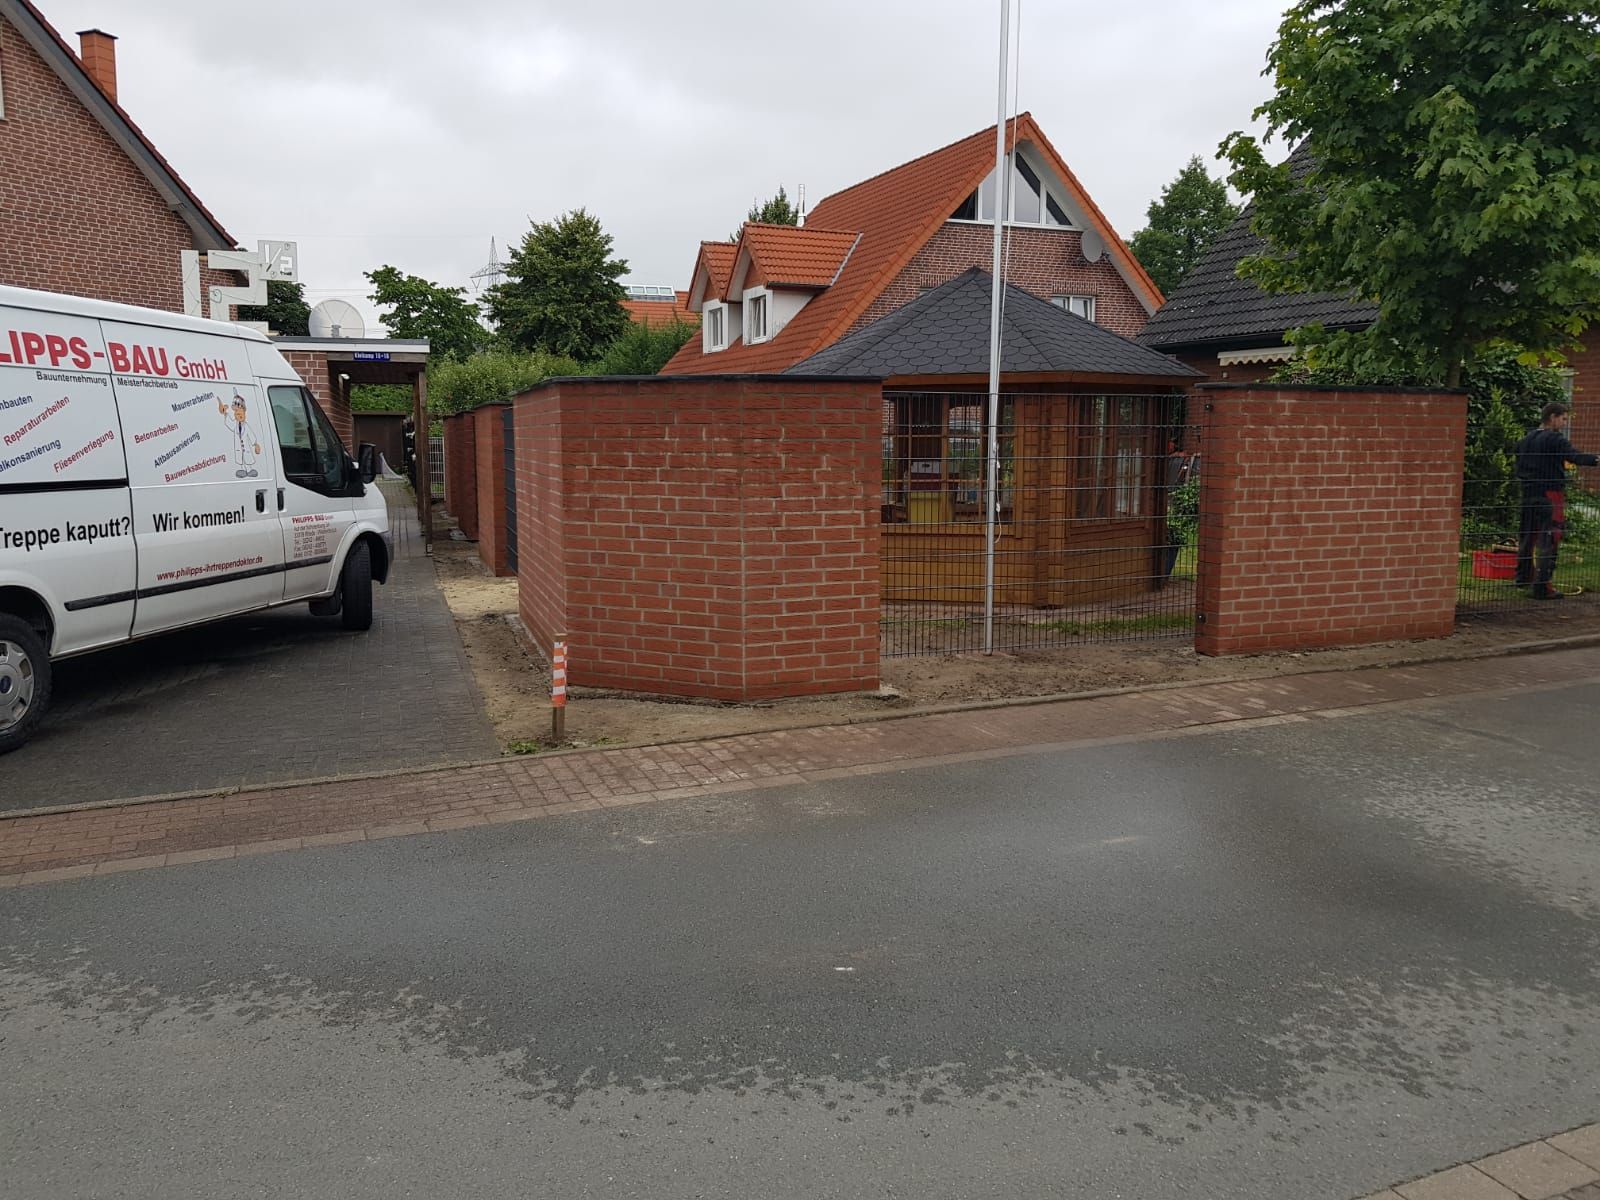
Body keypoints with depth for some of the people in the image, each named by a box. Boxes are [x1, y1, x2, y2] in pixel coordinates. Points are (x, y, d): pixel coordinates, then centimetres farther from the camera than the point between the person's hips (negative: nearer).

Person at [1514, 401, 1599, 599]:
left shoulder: (1525, 440, 13)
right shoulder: (1555, 439, -12)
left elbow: (1518, 467, 18)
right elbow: (1575, 456, -28)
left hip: (1528, 494, 8)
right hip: (1550, 496, -8)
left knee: (1527, 536, 19)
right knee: (1548, 540, -7)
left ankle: (1523, 577, 32)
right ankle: (1541, 587, -10)